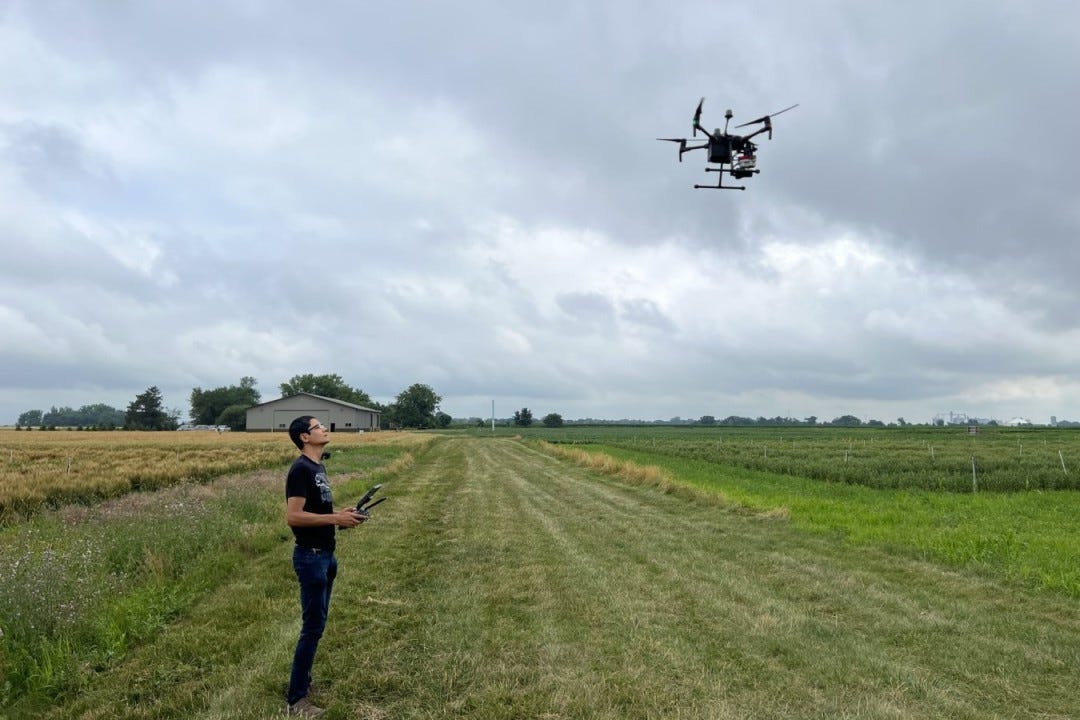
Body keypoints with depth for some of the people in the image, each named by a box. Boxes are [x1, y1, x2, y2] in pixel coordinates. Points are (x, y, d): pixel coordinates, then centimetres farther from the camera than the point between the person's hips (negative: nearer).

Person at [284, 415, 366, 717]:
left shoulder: (318, 467, 11)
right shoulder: (301, 469, -18)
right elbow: (293, 516, -24)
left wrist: (341, 516, 5)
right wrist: (335, 518, -23)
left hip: (325, 554, 10)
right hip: (310, 557, -10)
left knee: (317, 624, 18)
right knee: (313, 627, -3)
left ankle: (303, 681, 31)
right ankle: (296, 698, 8)